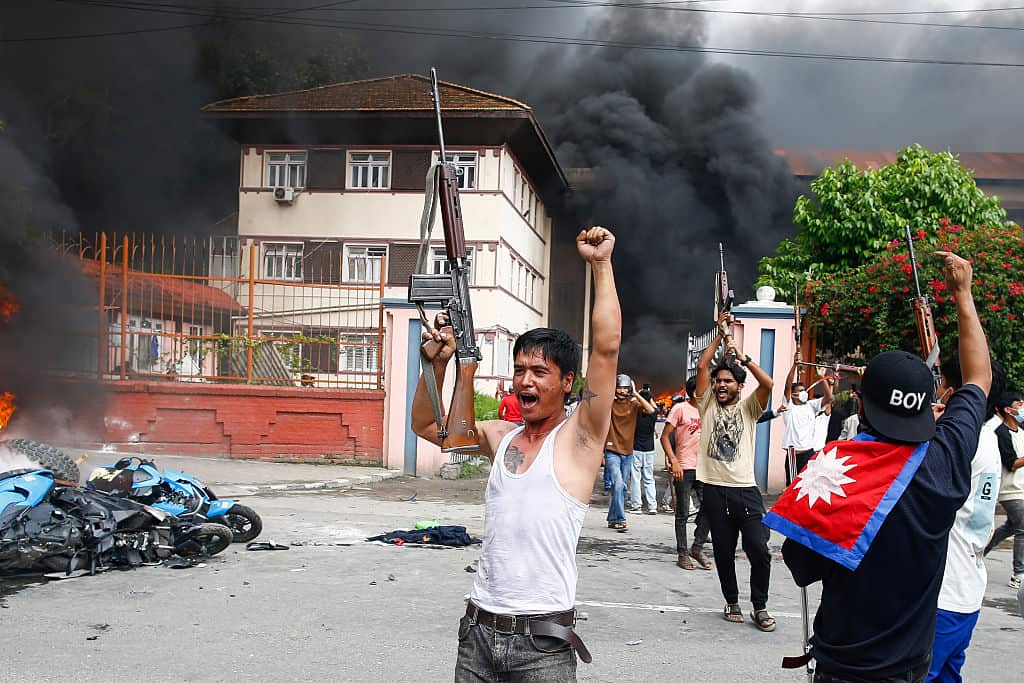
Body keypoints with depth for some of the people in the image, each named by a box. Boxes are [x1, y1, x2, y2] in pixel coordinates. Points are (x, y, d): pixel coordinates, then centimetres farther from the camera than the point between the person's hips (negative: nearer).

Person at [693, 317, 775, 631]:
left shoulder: (748, 408, 8)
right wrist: (720, 334, 2)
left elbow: (767, 383, -10)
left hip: (745, 490, -1)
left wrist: (742, 357, -7)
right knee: (724, 553, 9)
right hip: (715, 490, 1)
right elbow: (702, 366, 0)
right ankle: (732, 602, 25)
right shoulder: (708, 405, 10)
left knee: (759, 551, -6)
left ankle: (760, 607, 10)